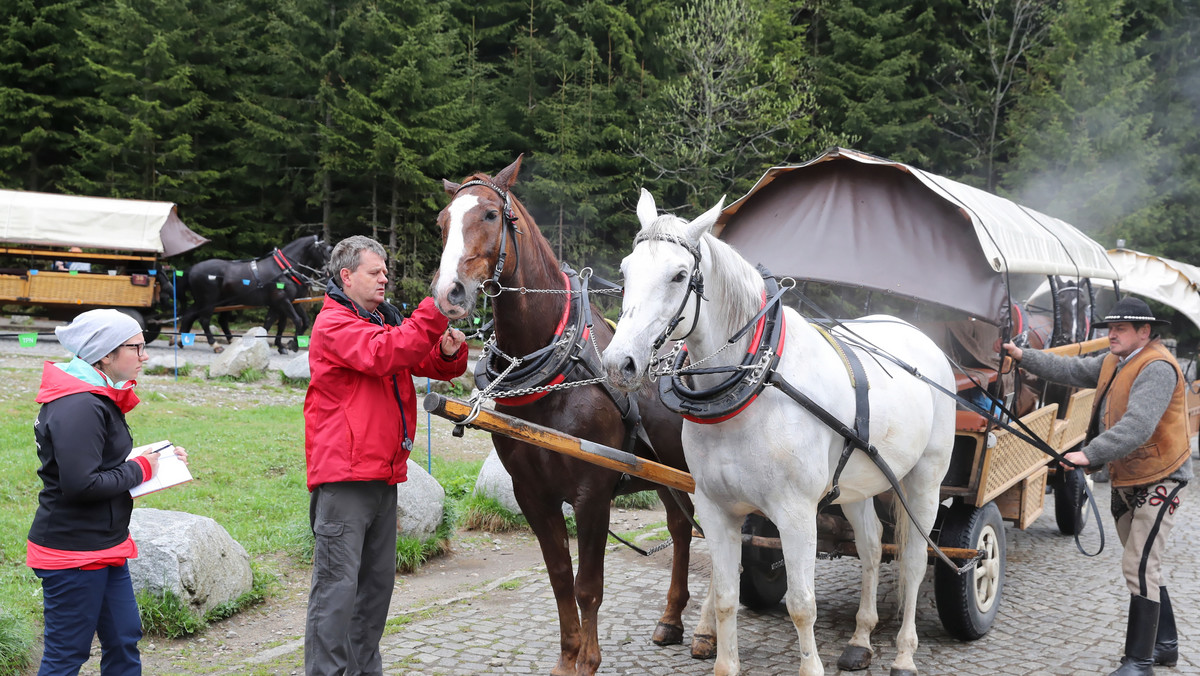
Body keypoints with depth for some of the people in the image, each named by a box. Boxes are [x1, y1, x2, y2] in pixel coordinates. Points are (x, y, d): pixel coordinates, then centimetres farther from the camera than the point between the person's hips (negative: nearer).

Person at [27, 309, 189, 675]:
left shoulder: (100, 398, 11)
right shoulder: (78, 407, -22)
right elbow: (81, 484, -27)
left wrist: (156, 457, 5)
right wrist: (140, 469, -15)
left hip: (104, 547, 10)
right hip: (73, 552, -10)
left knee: (124, 639, 16)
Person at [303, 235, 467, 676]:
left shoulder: (385, 321, 20)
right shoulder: (334, 324, -7)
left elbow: (435, 365, 18)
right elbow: (383, 353, -26)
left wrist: (449, 350, -6)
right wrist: (435, 309, -29)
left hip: (383, 473, 9)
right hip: (343, 475, -9)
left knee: (378, 581, 15)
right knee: (337, 583, -9)